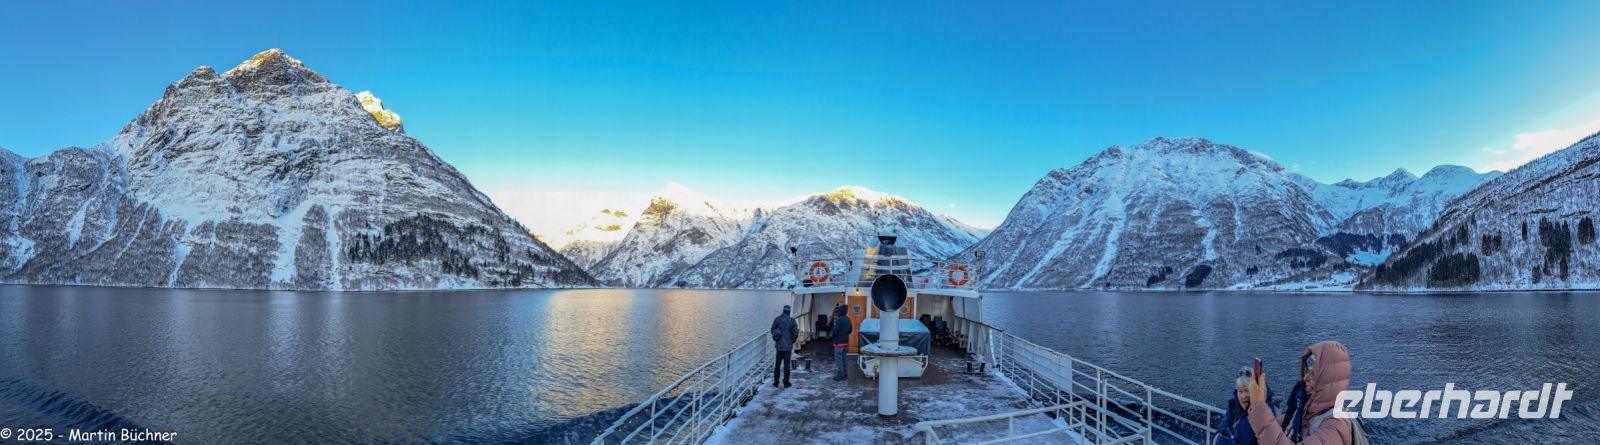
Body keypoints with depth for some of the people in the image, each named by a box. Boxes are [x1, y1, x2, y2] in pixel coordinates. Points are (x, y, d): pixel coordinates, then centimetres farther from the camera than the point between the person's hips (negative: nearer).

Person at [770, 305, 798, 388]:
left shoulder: (777, 319, -2)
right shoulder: (791, 320, -11)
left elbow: (773, 330, 4)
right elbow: (795, 333, -10)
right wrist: (792, 341, 9)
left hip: (779, 345, 3)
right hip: (788, 346, -3)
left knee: (777, 364, 13)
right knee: (787, 364, 4)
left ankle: (776, 382, 17)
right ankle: (786, 382, 8)